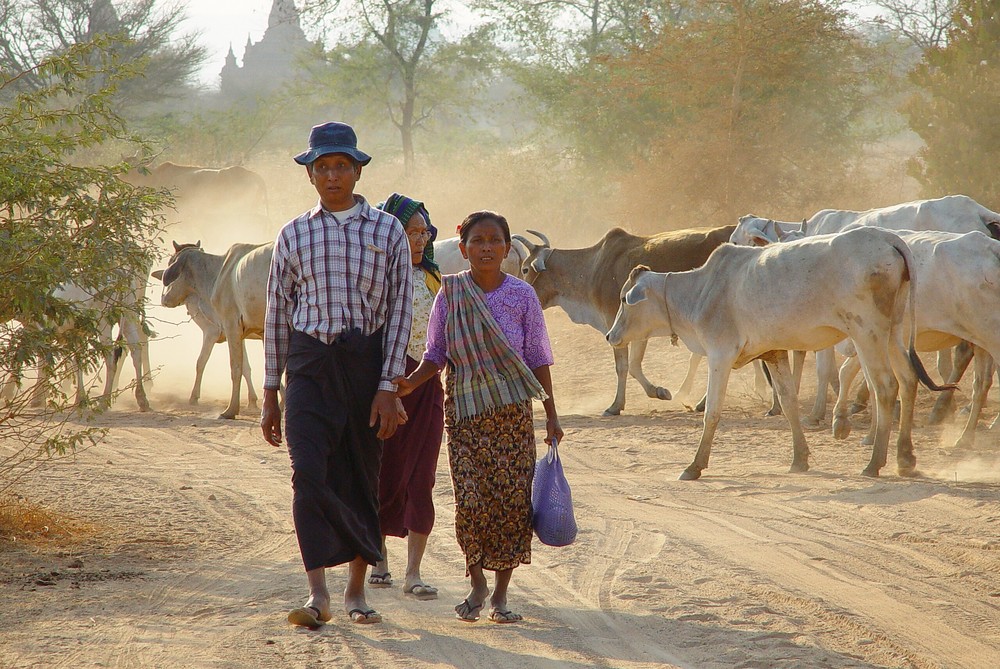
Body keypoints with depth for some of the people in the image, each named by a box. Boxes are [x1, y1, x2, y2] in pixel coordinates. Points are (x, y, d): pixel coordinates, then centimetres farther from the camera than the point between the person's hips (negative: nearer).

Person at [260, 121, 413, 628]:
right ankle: (318, 594, -15)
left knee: (362, 477, 6)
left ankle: (356, 590, 17)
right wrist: (270, 395, 8)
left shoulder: (388, 231, 3)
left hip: (367, 363, 0)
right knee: (309, 474, -14)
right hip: (309, 366, 0)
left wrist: (387, 387, -7)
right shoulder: (294, 235, 7)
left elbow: (399, 311, 1)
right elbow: (277, 315, 10)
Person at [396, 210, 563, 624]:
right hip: (464, 411, 0)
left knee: (513, 500, -3)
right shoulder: (450, 295, 1)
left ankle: (500, 594, 10)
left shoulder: (522, 296, 0)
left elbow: (538, 360, 4)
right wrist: (411, 382, -15)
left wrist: (551, 415, 3)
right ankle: (477, 584, 12)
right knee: (471, 500, -9)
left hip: (512, 412, 0)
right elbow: (436, 355, 4)